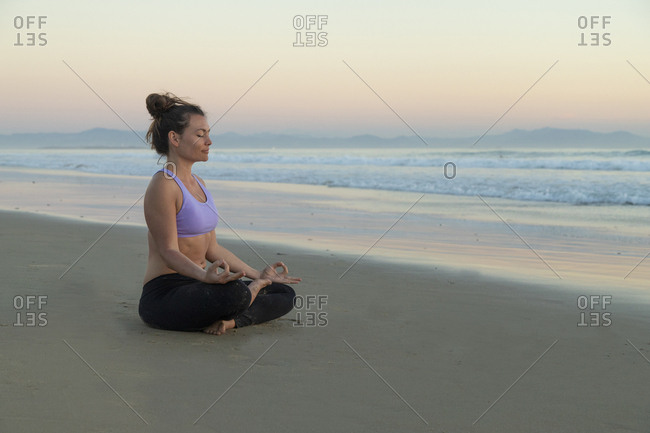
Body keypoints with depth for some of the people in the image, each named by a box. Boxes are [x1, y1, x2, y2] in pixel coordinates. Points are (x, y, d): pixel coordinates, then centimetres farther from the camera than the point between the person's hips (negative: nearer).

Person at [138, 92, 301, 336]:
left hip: (195, 286, 10)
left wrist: (258, 275, 17)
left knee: (285, 294, 2)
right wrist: (205, 276, -37)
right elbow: (169, 251, -18)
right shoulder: (163, 185, -13)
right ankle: (253, 289, -7)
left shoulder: (198, 183, 16)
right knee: (234, 294, -38)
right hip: (164, 295, -10)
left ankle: (229, 320, -17)